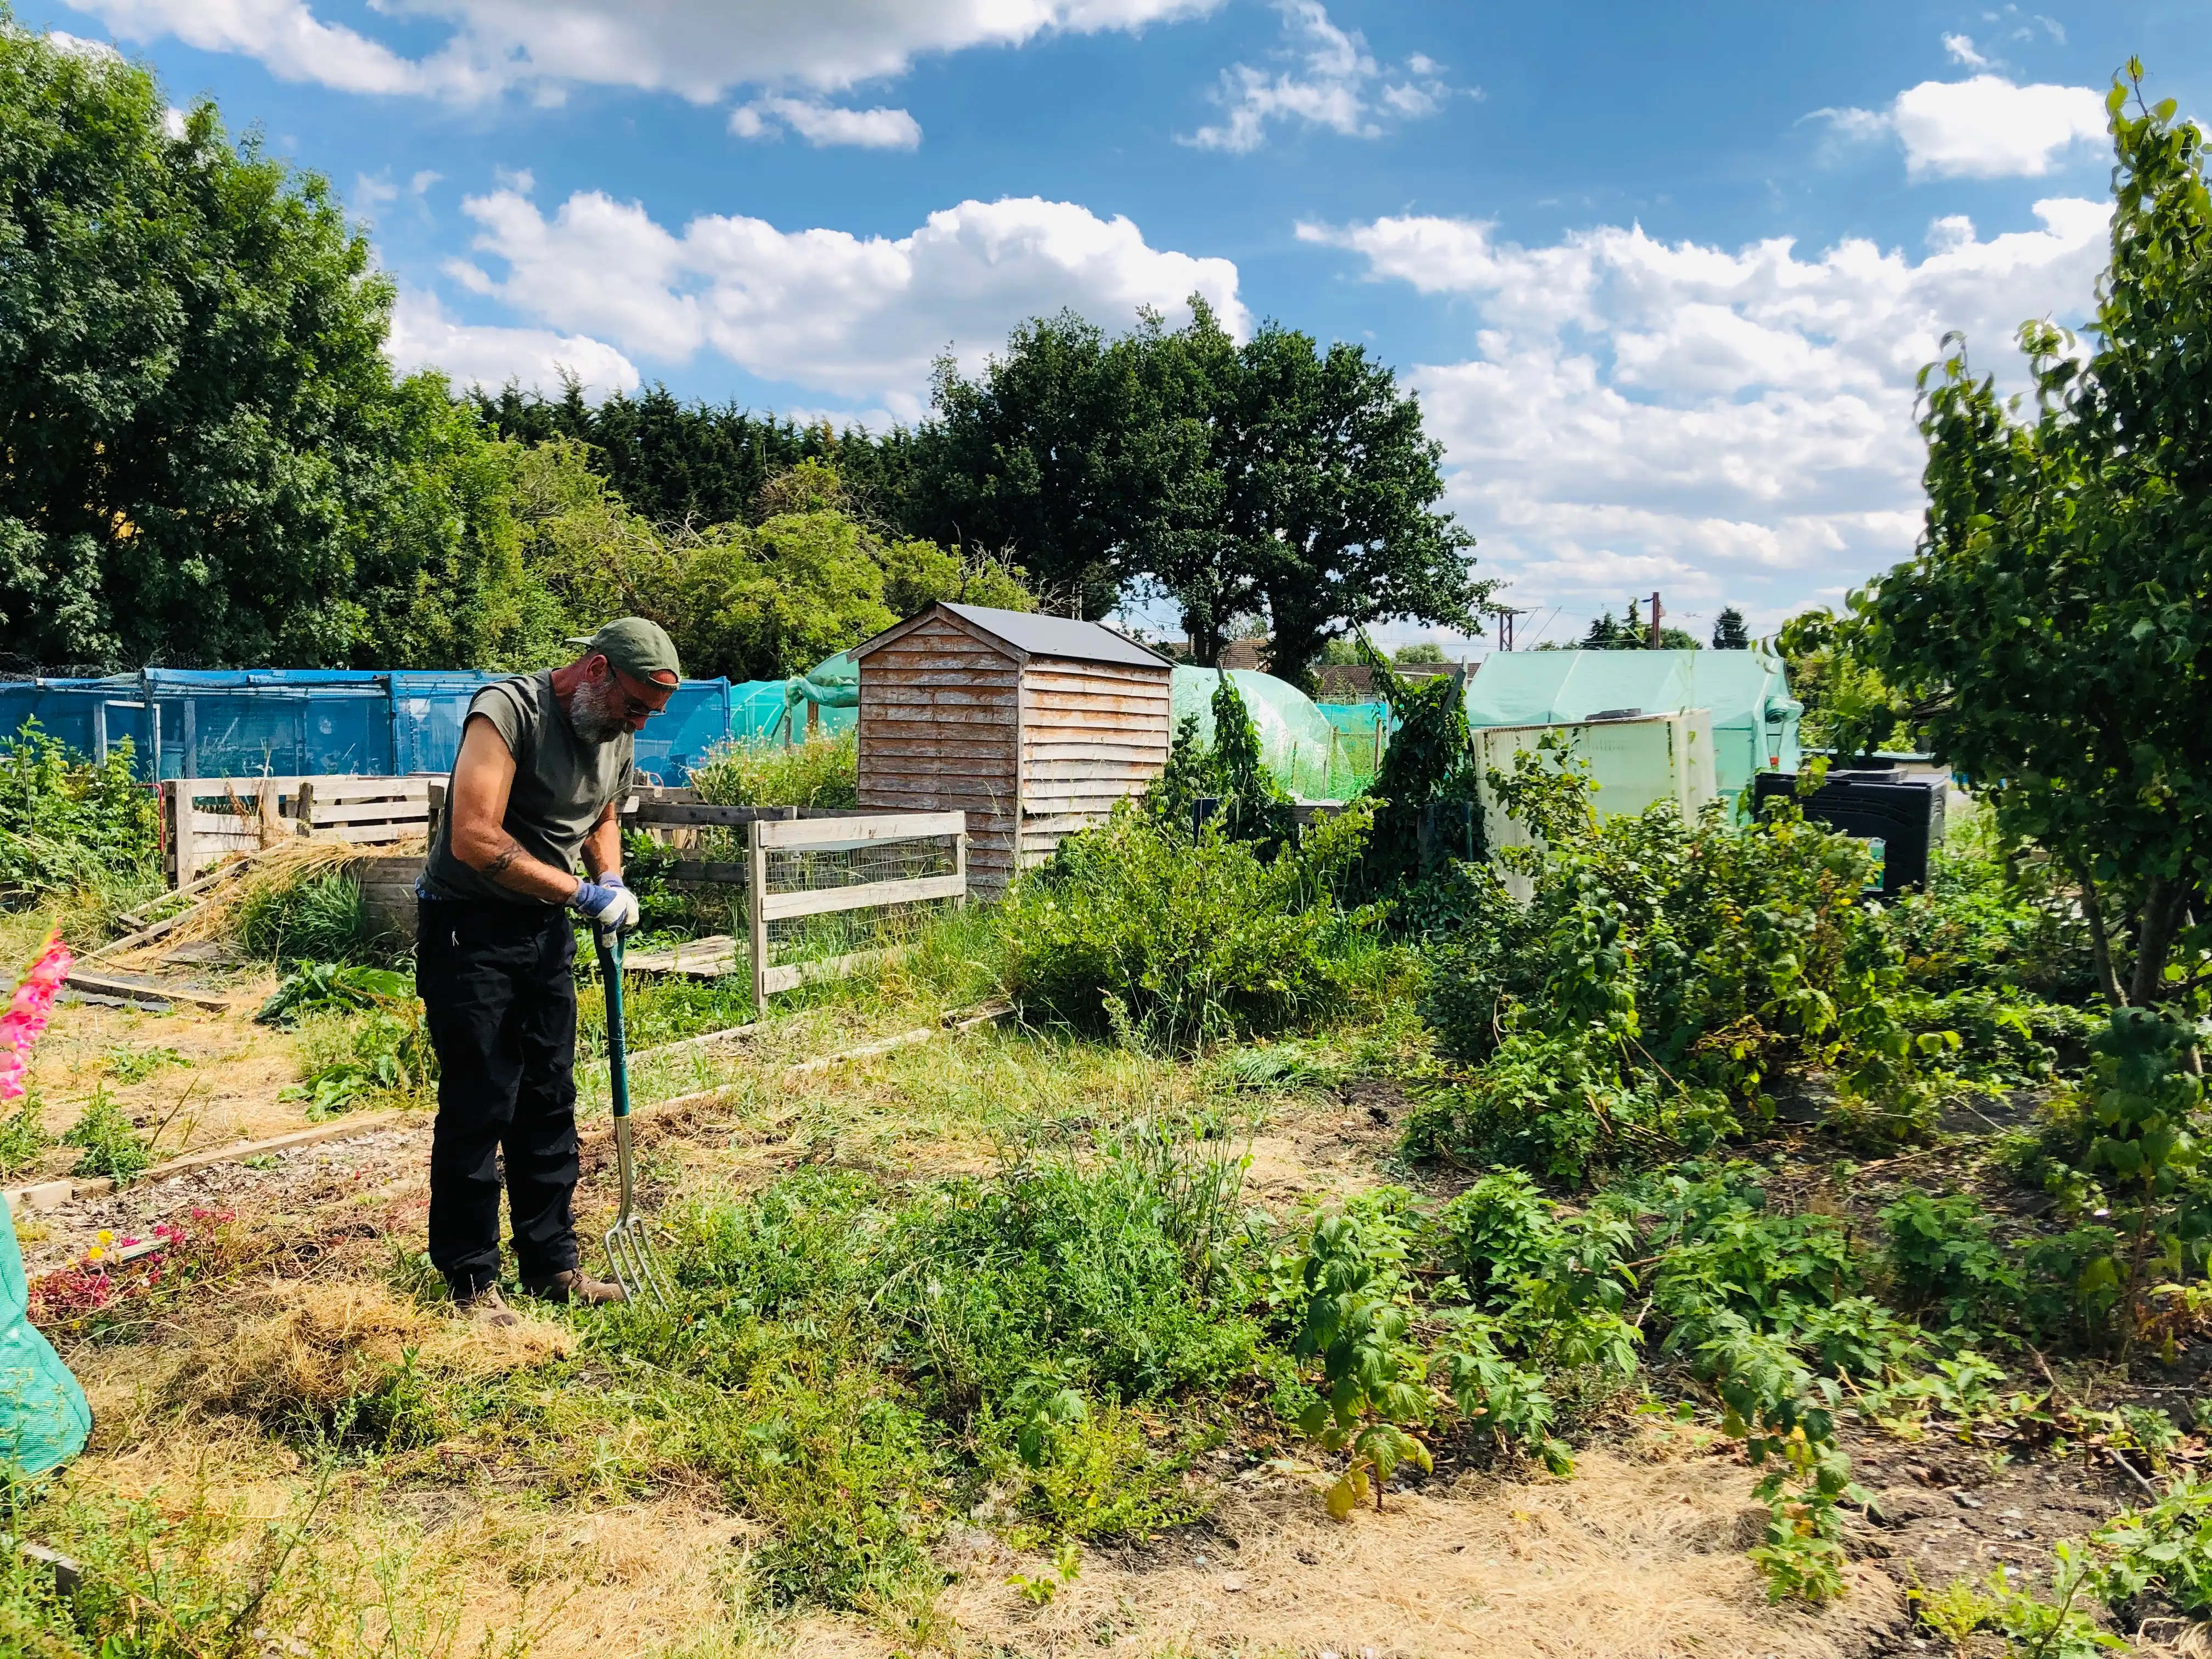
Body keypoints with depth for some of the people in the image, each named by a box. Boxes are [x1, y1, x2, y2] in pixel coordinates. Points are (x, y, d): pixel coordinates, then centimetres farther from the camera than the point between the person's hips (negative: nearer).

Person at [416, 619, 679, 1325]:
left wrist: (611, 880, 2)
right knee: (477, 1107, -2)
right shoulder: (508, 710, -20)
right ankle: (471, 1279, 12)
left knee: (550, 1102, 12)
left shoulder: (615, 736, 5)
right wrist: (582, 893, -24)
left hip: (547, 931, 8)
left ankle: (552, 1265, 23)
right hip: (470, 931, -7)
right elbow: (474, 839, -29)